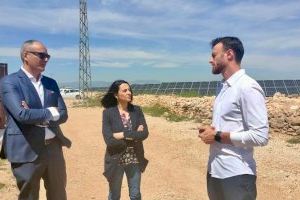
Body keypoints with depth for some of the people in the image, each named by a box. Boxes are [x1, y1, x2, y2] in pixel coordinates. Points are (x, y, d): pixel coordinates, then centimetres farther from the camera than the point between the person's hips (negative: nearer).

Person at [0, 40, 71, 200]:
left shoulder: (51, 83, 10)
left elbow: (63, 114, 4)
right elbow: (22, 114, -22)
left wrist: (37, 117, -12)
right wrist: (50, 112, -8)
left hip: (53, 148, 6)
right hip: (27, 151, -5)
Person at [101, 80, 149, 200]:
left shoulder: (137, 110, -3)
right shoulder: (108, 112, -12)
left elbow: (145, 133, -13)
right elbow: (109, 140, -20)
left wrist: (123, 135, -20)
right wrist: (134, 136, -17)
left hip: (135, 160, 3)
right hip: (116, 161, -2)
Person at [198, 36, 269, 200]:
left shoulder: (248, 88, -17)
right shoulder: (225, 87, 9)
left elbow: (260, 136, -21)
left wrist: (218, 136, -17)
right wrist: (210, 130, 0)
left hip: (236, 174, -8)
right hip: (215, 169, 8)